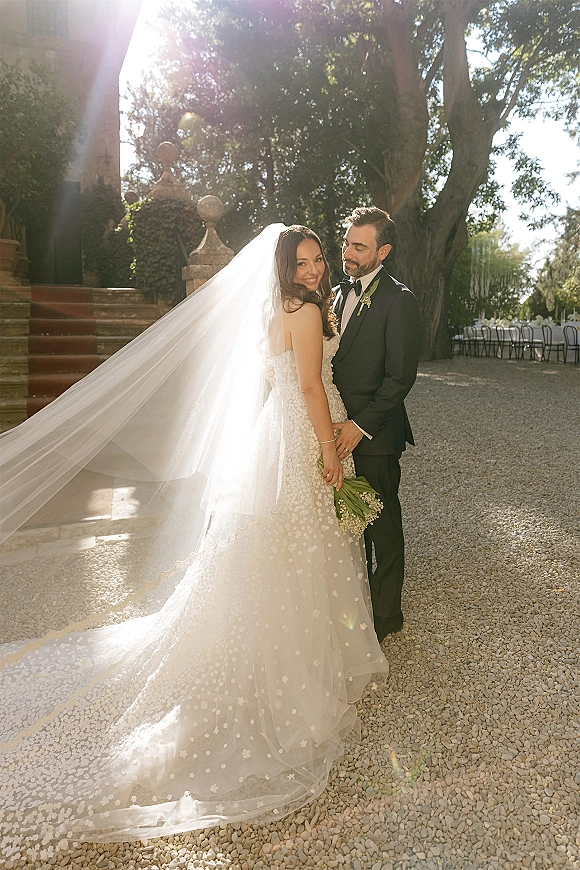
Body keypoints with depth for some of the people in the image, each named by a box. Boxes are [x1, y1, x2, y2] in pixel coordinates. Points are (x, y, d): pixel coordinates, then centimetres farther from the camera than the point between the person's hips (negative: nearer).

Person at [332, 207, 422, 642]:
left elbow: (400, 376, -15)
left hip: (375, 434, -7)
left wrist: (361, 425, -18)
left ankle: (386, 614, 25)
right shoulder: (339, 293, 12)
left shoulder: (399, 300, -12)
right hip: (341, 429, 7)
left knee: (382, 524, 7)